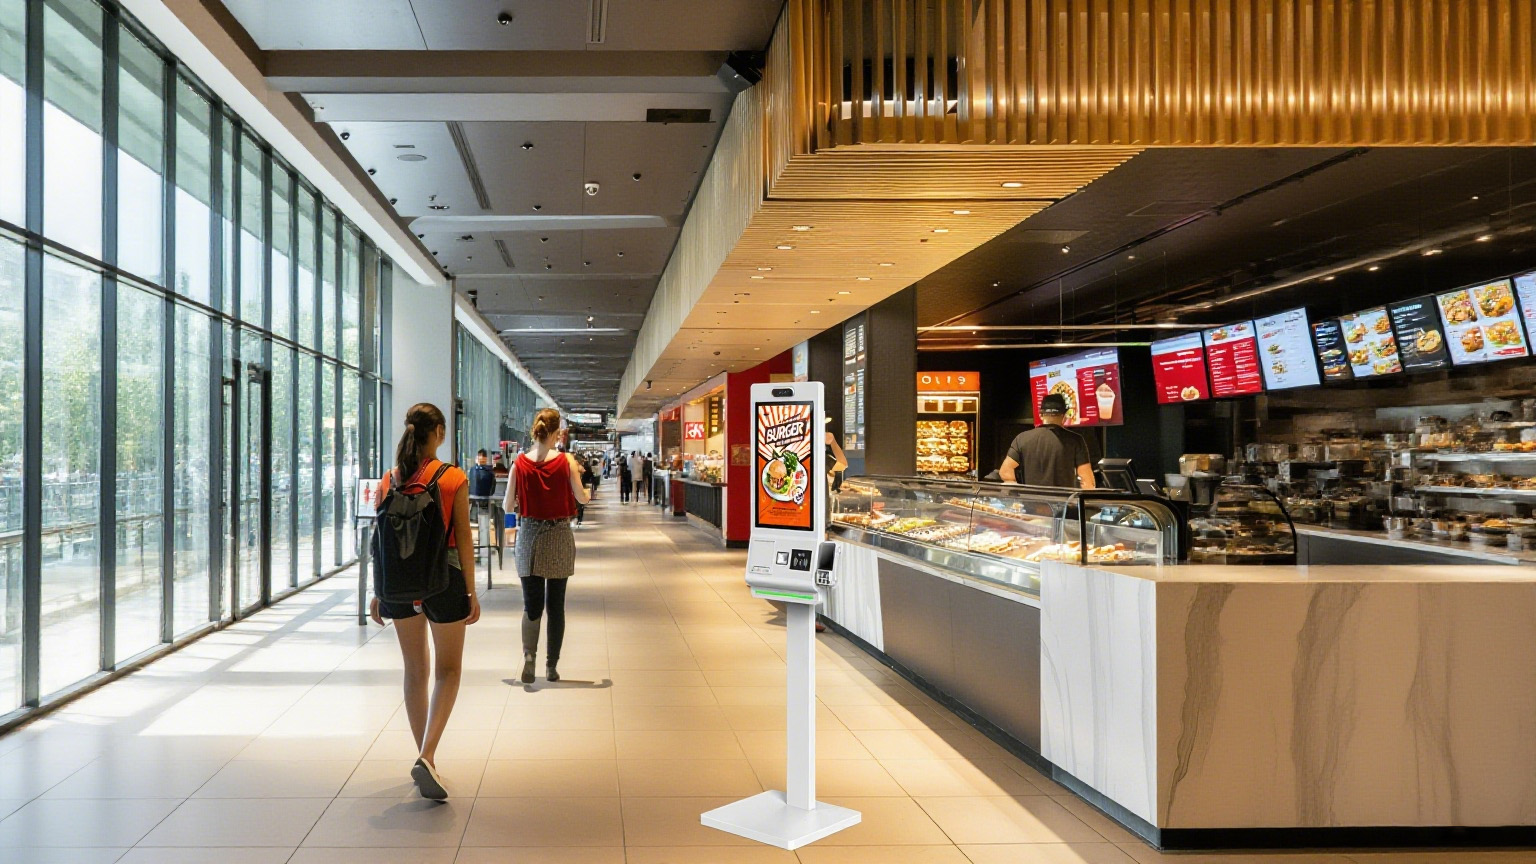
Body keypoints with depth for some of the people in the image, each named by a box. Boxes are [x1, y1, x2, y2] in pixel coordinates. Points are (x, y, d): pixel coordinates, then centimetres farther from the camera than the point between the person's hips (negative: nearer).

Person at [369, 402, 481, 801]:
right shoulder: (454, 479, -9)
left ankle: (425, 758, 25)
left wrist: (378, 592, 12)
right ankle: (426, 756, -10)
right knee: (448, 670, 8)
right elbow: (463, 538, -8)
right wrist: (470, 592, -2)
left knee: (415, 670, 16)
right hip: (443, 577, -4)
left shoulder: (389, 480, 1)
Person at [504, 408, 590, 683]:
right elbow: (582, 498, -4)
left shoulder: (519, 463, -5)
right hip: (559, 537, 0)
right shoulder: (566, 461, -8)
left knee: (532, 603, 10)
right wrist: (586, 489, 17)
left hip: (529, 536, 1)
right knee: (556, 604, 10)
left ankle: (529, 654, -12)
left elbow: (508, 507, -1)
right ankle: (552, 666, 15)